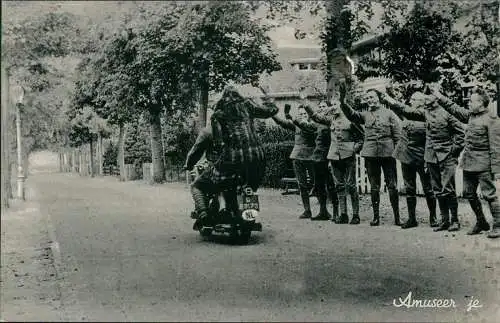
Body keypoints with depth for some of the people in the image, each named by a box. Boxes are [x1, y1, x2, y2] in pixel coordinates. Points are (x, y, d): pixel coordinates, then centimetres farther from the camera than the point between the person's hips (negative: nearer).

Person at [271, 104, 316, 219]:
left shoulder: (313, 124, -6)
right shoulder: (296, 124, 12)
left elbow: (306, 126, -26)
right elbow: (283, 122, 6)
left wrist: (291, 118, -37)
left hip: (311, 156, -6)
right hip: (297, 156, 6)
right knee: (302, 185, 6)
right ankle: (307, 210, 12)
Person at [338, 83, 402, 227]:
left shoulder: (389, 113, 6)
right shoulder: (365, 115, 10)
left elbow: (398, 134, 5)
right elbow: (351, 114, -8)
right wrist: (342, 100, -24)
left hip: (388, 153, -2)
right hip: (370, 154, 2)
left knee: (392, 186, 0)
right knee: (374, 187, 7)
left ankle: (397, 217, 7)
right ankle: (376, 216, 13)